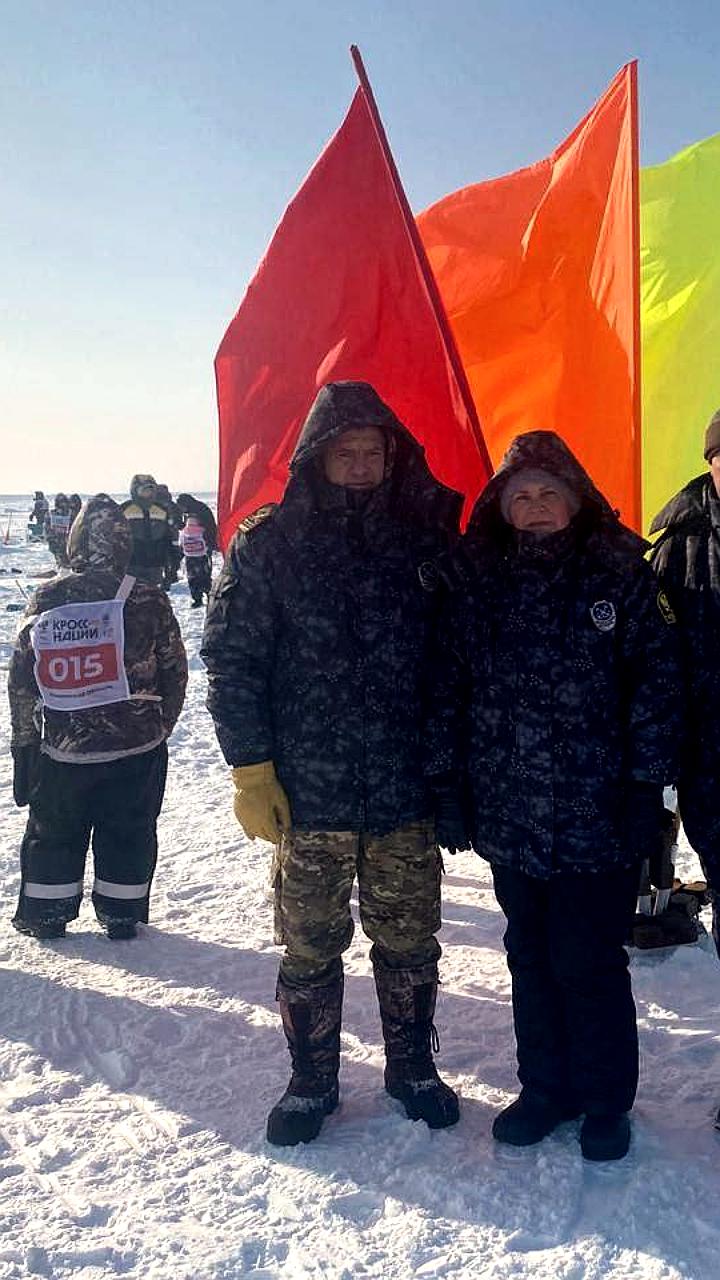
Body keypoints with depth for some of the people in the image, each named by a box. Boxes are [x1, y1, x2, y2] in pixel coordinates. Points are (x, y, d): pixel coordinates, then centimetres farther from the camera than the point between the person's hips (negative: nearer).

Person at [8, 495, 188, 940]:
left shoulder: (45, 600, -6)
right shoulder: (149, 601, -11)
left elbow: (21, 682, 0)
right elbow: (175, 675, -4)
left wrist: (25, 741, 12)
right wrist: (160, 728, 12)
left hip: (61, 750, 1)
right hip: (137, 749, -1)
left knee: (52, 835, 19)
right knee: (129, 836, 15)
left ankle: (46, 917, 30)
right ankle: (121, 917, 26)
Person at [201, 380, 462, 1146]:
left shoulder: (422, 539, 4)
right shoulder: (268, 544, -3)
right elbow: (232, 659, -3)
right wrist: (251, 768, -8)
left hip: (406, 789, 2)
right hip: (306, 788, -1)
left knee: (409, 940, 13)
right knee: (309, 946, 10)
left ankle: (411, 1067, 35)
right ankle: (311, 1080, 31)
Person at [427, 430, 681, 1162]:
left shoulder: (618, 571, -3)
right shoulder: (476, 576, 5)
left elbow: (656, 679, -4)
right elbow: (449, 681, 6)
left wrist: (645, 785, -8)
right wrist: (446, 778, 2)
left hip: (595, 813, -3)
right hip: (508, 812, 3)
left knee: (588, 963, 6)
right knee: (530, 957, 16)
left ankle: (605, 1101, 28)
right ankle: (545, 1087, 35)